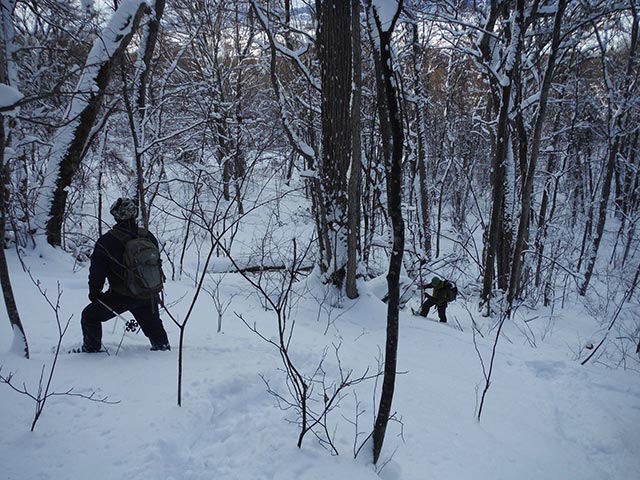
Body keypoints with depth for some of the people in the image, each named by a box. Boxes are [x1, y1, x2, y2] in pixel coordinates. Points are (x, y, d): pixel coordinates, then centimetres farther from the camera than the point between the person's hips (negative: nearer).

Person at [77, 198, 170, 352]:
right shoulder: (149, 237, -1)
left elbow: (97, 272, -8)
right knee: (152, 322, 28)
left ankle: (92, 348, 22)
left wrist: (94, 293, 8)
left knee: (90, 315, 15)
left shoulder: (106, 241, -15)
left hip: (120, 296, -4)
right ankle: (162, 345, 40)